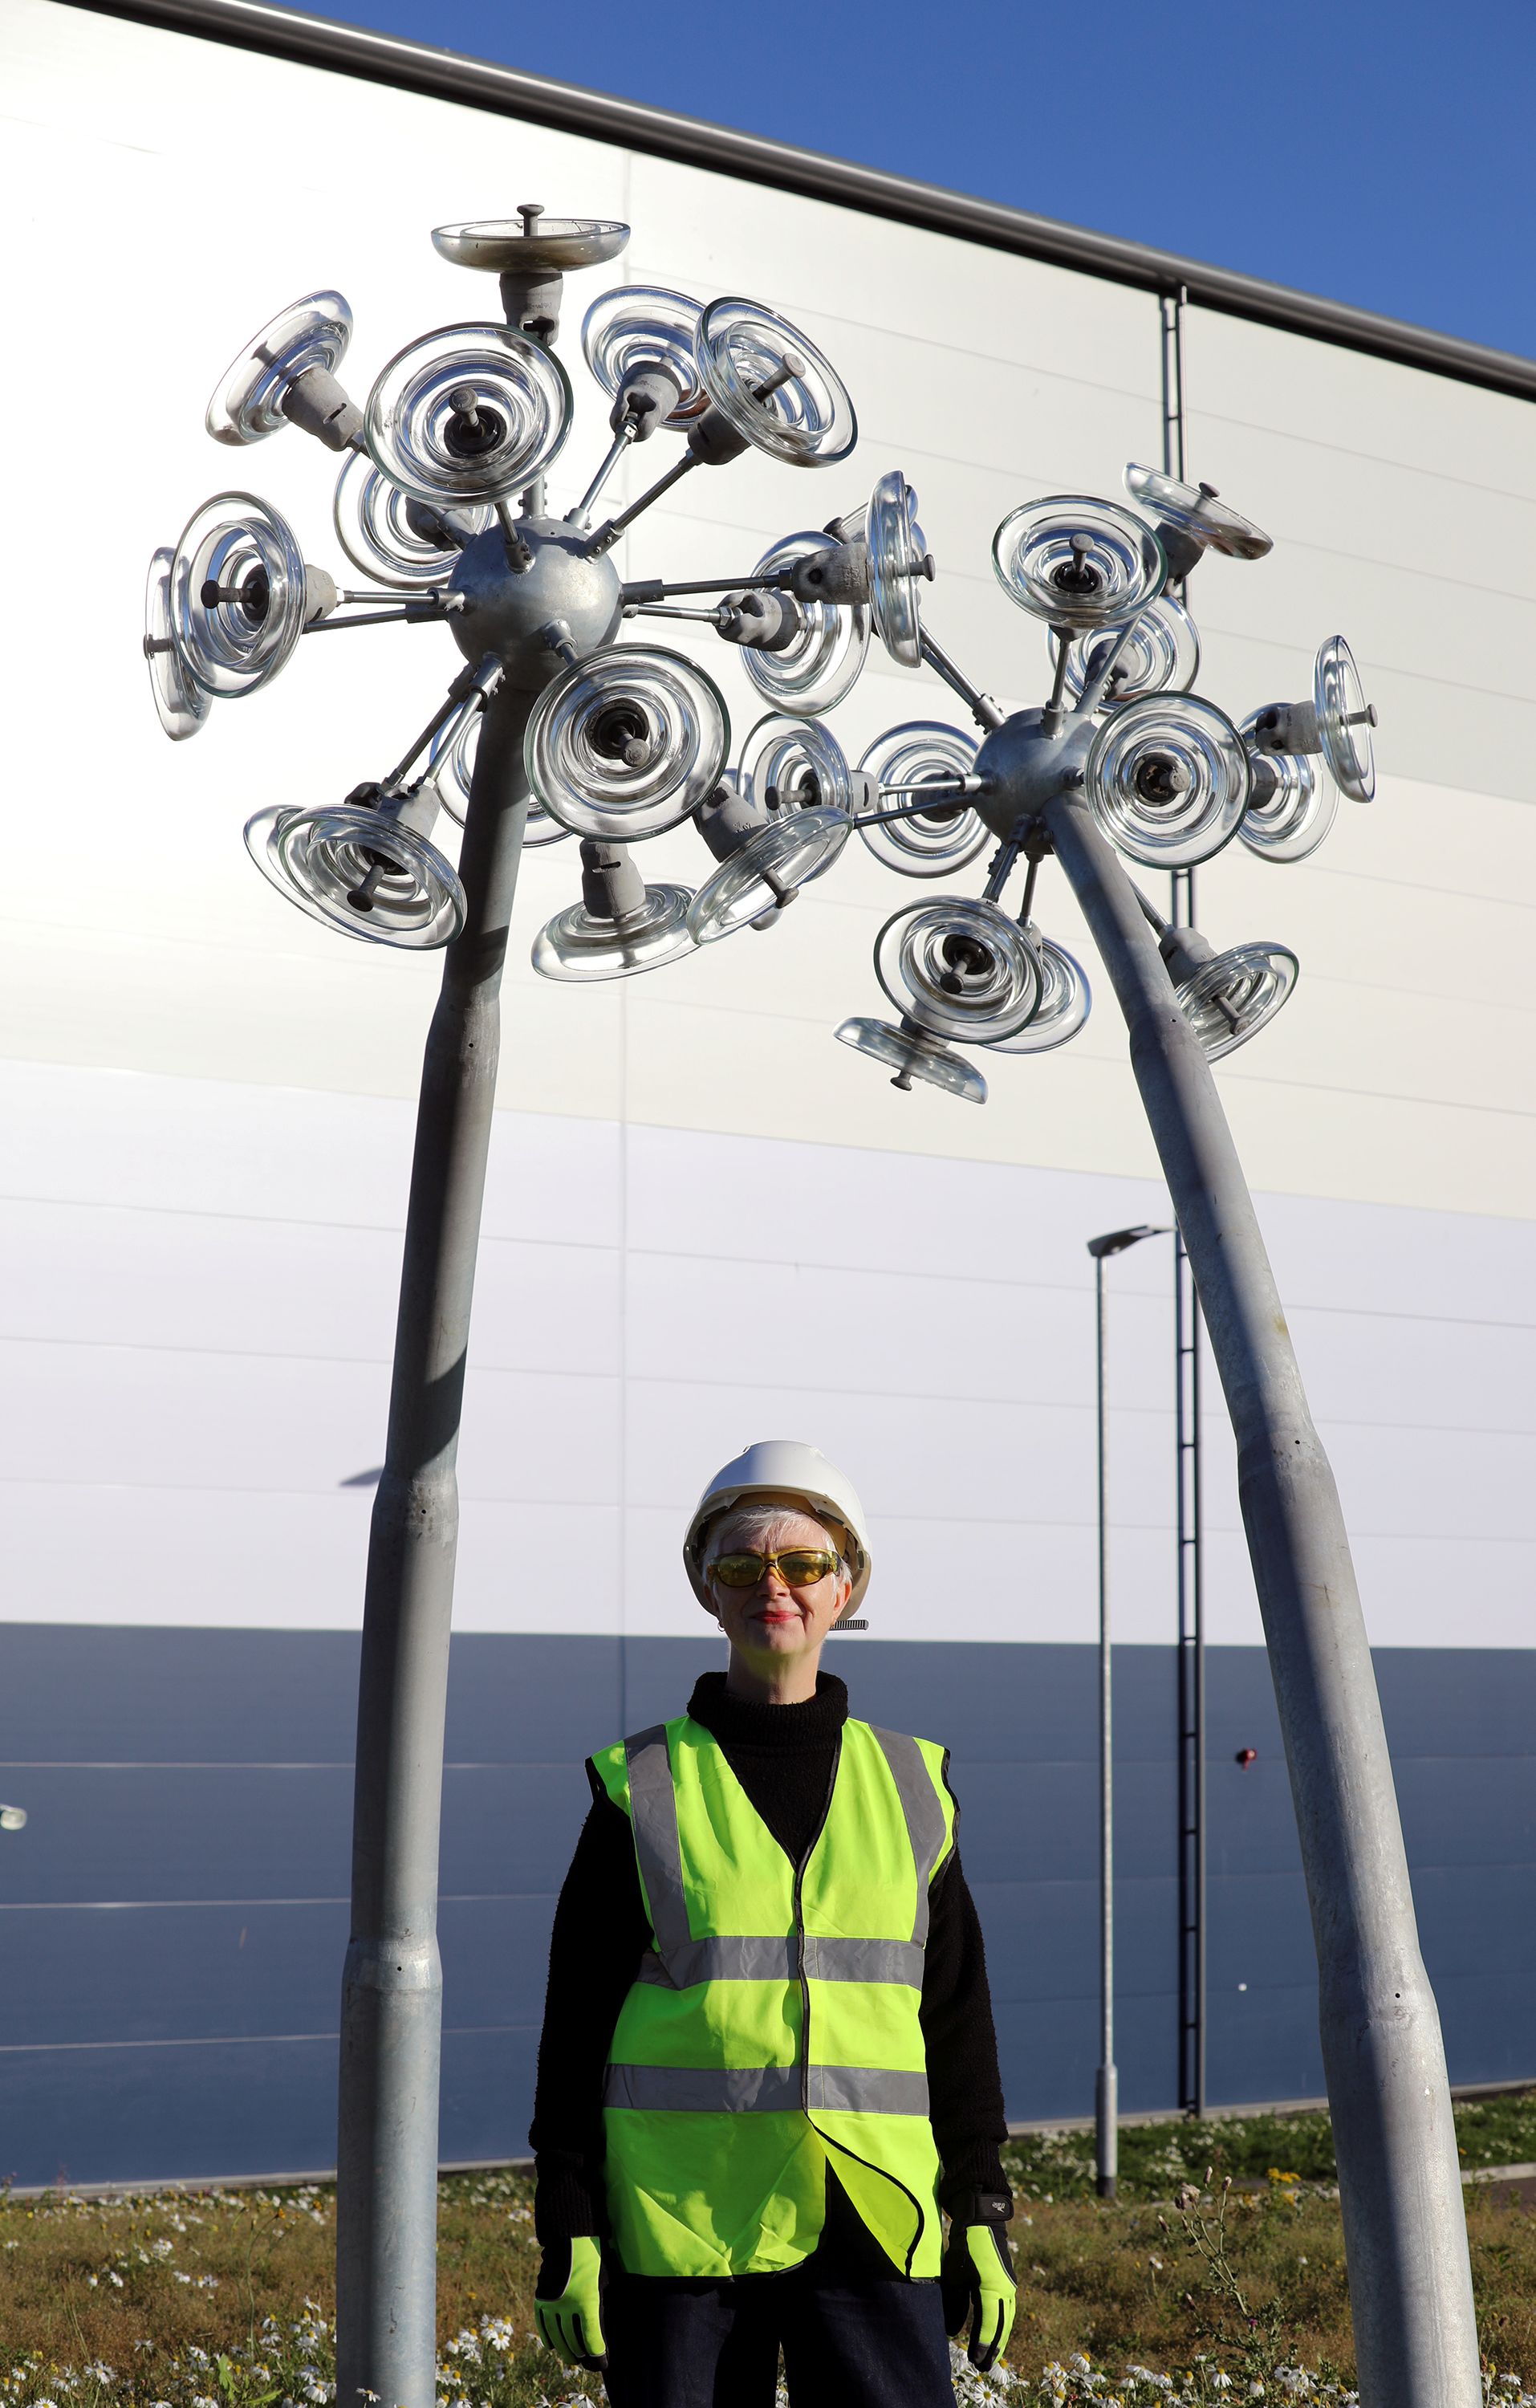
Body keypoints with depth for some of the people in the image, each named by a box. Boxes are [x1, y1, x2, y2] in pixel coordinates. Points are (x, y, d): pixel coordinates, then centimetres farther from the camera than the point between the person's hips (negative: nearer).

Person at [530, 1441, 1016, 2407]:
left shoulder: (909, 1783, 9)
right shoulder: (643, 1788, 2)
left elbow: (957, 2015, 11)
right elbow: (578, 2025, 3)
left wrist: (982, 2217, 7)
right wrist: (569, 2236, -1)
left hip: (871, 2220, 2)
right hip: (680, 2222, -1)